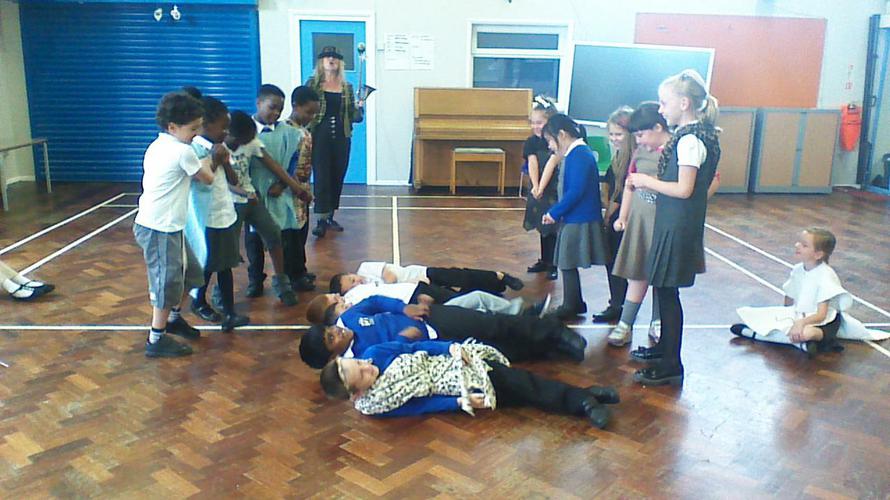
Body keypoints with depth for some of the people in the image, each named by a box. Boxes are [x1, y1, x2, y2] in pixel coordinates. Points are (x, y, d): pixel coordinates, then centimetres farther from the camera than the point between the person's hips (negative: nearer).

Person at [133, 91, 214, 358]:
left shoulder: (157, 146, 12)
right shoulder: (183, 151, -14)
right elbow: (207, 179, -2)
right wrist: (209, 160, 17)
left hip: (152, 223, 9)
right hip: (161, 229, -9)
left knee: (190, 273, 20)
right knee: (168, 283, 0)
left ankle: (173, 318, 36)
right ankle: (156, 340, 9)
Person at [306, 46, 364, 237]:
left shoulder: (347, 87, 9)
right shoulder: (312, 83, 1)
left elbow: (352, 116, 10)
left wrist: (360, 108, -11)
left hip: (341, 138, 4)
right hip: (319, 137, -3)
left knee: (337, 178, 8)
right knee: (321, 178, -6)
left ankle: (330, 217, 20)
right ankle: (321, 220, -5)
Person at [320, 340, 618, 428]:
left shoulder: (375, 352, -6)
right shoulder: (371, 405, -15)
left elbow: (415, 347, 2)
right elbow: (423, 405, -13)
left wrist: (452, 347, -11)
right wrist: (461, 402, -18)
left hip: (450, 361, 4)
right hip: (458, 385, -4)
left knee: (520, 381, -2)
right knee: (527, 396, -10)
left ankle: (583, 397, 2)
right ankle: (583, 406, -5)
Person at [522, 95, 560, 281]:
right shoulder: (532, 142, 3)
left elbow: (551, 165, -18)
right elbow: (533, 164, -9)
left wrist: (541, 188, -25)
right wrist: (535, 187, -22)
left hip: (553, 190, -5)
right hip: (537, 190, 5)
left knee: (552, 229, -2)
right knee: (542, 227, 15)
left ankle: (552, 265, 9)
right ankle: (544, 261, 27)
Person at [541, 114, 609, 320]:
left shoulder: (579, 155, -17)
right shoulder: (578, 153, 13)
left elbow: (576, 191, -24)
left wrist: (554, 213, -15)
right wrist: (556, 213, 8)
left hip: (578, 221, -10)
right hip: (573, 219, 10)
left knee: (567, 263, 1)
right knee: (568, 263, 16)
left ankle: (570, 307, 13)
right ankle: (575, 303, 27)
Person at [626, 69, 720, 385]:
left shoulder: (690, 140, -18)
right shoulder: (696, 135, 11)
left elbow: (684, 189, -22)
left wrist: (647, 181, -10)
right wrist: (649, 183, 10)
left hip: (677, 228, -10)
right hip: (674, 225, 10)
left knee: (667, 292, -3)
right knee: (663, 289, 19)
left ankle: (671, 367, 7)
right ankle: (664, 348, 34)